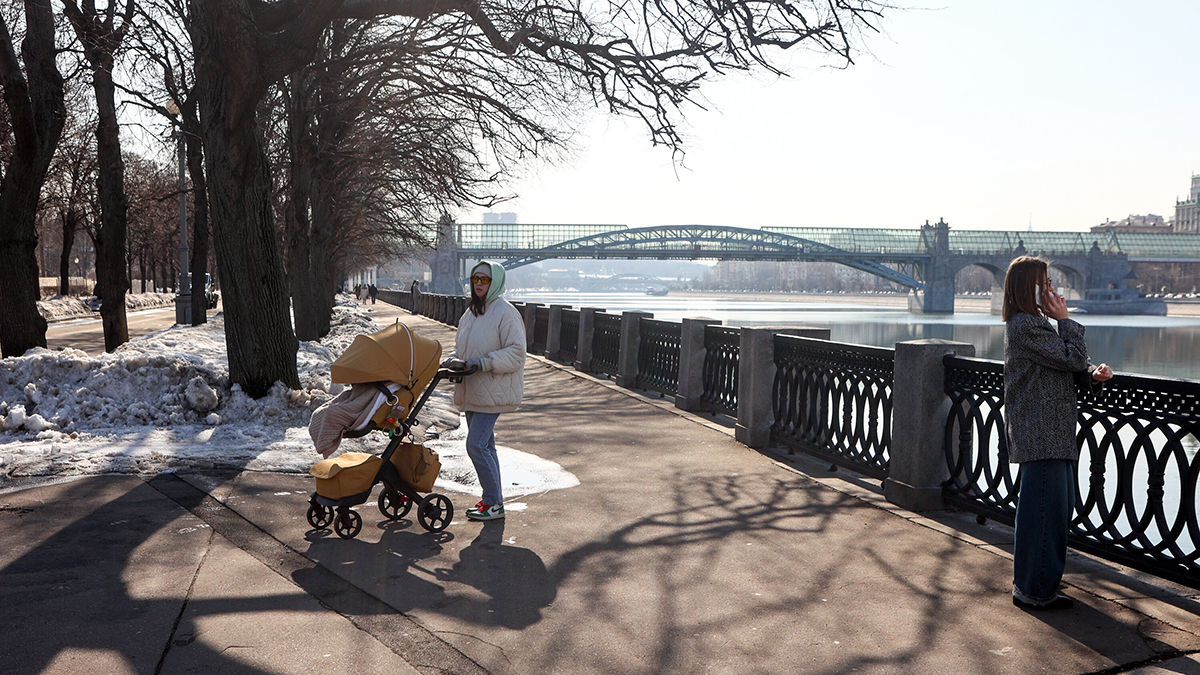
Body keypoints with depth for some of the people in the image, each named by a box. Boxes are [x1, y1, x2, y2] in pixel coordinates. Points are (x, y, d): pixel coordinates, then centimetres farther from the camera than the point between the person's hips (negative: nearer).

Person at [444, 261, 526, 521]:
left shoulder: (506, 313, -12)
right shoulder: (470, 313, 14)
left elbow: (516, 353, -17)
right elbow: (462, 348, 24)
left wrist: (483, 363, -23)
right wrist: (453, 360, 4)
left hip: (493, 392, -9)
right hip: (472, 391, 9)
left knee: (476, 445, -12)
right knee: (485, 445, 14)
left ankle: (494, 504, -1)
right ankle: (492, 499, 24)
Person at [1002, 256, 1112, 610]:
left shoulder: (1032, 324, 18)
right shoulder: (1027, 326, -16)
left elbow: (1069, 366, 17)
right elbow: (1072, 358, -18)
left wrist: (1092, 373, -3)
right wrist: (1065, 320, -6)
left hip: (1052, 434, 11)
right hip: (1041, 437, -11)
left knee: (1058, 508, 18)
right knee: (1045, 510, -5)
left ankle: (1030, 584, 29)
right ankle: (1034, 591, 5)